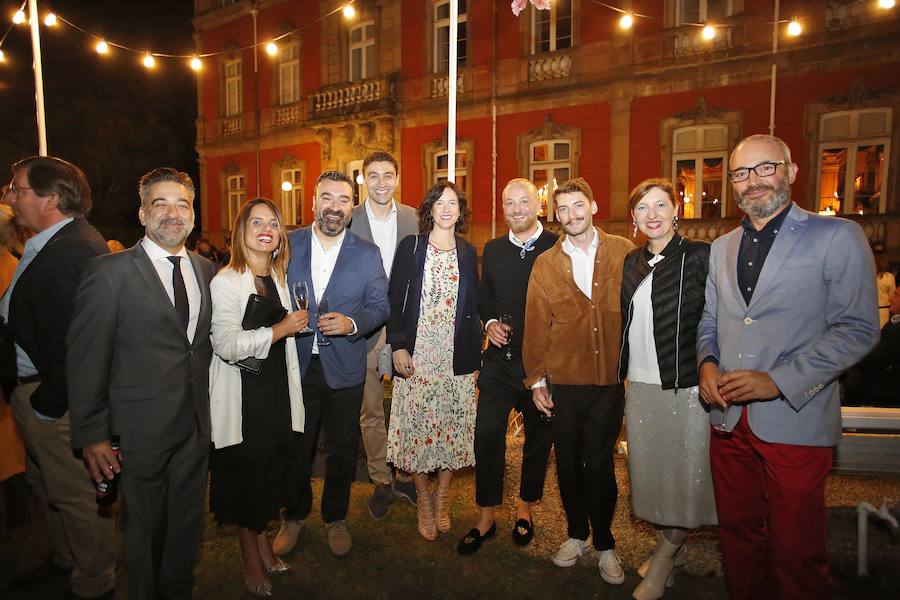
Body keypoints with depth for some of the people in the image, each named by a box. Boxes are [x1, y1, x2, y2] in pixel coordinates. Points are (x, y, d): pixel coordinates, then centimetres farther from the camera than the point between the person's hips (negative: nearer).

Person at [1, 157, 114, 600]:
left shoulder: (76, 250, -23)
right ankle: (64, 561, 48)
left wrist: (48, 402, -17)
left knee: (76, 493, 6)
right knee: (45, 482, 26)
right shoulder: (50, 244, 10)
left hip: (55, 396, -11)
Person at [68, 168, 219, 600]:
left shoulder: (207, 271, 5)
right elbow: (85, 360, -10)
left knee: (187, 525, 20)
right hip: (141, 430, -4)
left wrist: (212, 408, 7)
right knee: (145, 529, 15)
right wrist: (91, 436, -10)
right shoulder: (108, 273, -11)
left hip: (196, 426, 5)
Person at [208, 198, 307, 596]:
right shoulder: (226, 281, -14)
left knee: (273, 467, 15)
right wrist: (281, 329, -21)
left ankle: (262, 541, 37)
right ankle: (250, 555, 29)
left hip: (277, 388, 7)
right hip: (242, 394, -6)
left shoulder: (279, 278, 10)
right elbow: (226, 345, -24)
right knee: (246, 472, 8)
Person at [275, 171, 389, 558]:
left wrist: (351, 322, -19)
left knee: (342, 449, 14)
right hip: (296, 365, 1)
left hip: (344, 369, 0)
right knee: (295, 447, 14)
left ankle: (335, 518, 37)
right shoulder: (287, 245, 0)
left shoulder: (368, 254, -2)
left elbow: (380, 306, -1)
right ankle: (294, 516, 39)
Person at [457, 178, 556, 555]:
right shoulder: (492, 250, 7)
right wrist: (490, 322, -3)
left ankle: (524, 507, 37)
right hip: (499, 359, 2)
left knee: (538, 436, 14)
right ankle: (485, 518, 20)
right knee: (487, 435, 2)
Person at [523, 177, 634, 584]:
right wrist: (535, 379, 0)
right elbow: (536, 326, 2)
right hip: (563, 383, 2)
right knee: (568, 464, 14)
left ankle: (604, 543, 31)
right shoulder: (546, 264, 2)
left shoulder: (624, 253, -1)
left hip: (610, 382, -1)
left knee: (599, 465, 7)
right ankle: (577, 534, 37)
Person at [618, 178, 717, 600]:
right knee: (650, 471, 15)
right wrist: (623, 373, 11)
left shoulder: (700, 257, -7)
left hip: (685, 386, -5)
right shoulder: (631, 263, 10)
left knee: (684, 472, 5)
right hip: (640, 386, 6)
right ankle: (670, 549, 35)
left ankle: (665, 556, 26)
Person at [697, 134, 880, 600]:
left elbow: (858, 329, -10)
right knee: (738, 535, 19)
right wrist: (707, 362, -5)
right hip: (729, 418, 5)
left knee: (795, 552, 9)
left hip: (795, 421, -4)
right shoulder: (721, 248, 11)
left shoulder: (838, 237, -6)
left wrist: (779, 381, -19)